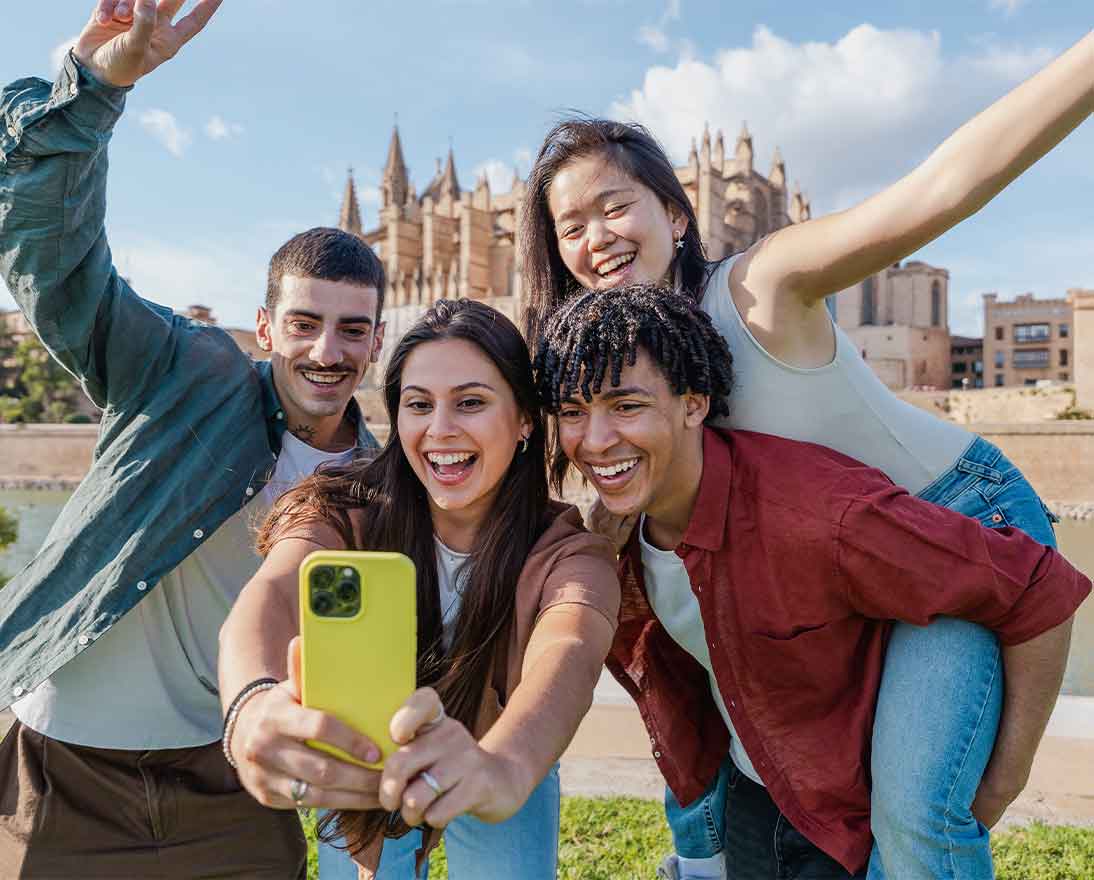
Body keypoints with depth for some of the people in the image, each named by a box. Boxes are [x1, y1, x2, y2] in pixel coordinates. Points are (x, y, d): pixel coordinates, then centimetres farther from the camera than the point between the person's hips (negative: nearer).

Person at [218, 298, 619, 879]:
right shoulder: (349, 512, -23)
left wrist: (503, 768, -69)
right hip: (359, 773, 1)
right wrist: (254, 705, -65)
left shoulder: (565, 549, -26)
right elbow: (273, 592, -42)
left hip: (508, 774, 0)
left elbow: (567, 654, -46)